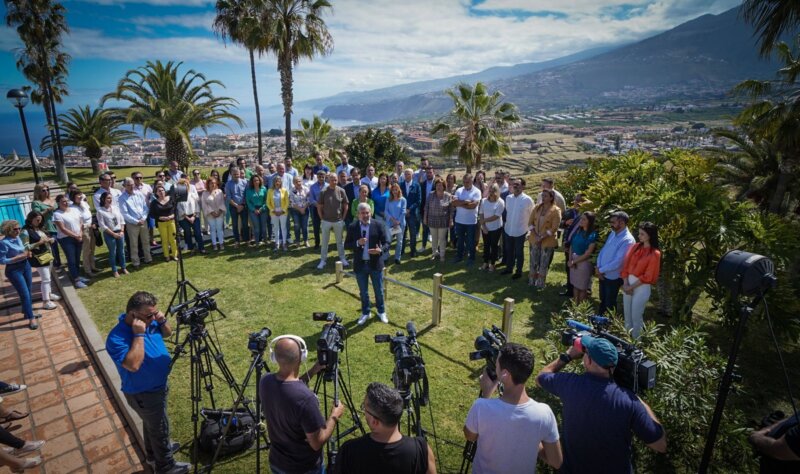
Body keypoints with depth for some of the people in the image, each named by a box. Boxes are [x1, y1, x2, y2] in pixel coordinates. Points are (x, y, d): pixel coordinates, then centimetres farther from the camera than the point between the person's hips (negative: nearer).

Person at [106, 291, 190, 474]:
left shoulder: (150, 321, -10)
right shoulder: (116, 338, -31)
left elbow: (167, 333, 6)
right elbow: (133, 365, -41)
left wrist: (163, 321, -15)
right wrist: (138, 335, -39)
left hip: (159, 385, 8)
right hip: (143, 394, -7)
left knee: (152, 423, 29)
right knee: (160, 428, 11)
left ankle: (154, 453, 51)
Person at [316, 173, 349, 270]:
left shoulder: (341, 191, -5)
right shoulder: (323, 192, -7)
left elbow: (345, 206, 3)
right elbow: (319, 207, 0)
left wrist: (343, 218, 2)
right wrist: (322, 218, -2)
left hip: (338, 221, 1)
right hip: (326, 221, 0)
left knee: (340, 241, 13)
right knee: (325, 241, 9)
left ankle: (342, 258, 27)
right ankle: (323, 260, 20)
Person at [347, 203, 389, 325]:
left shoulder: (378, 225, -6)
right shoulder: (352, 227, -3)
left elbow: (387, 243, -7)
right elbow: (347, 245, -1)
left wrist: (380, 250, -28)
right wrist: (357, 243, -20)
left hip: (375, 264, -1)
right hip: (360, 265, 1)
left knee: (379, 290, 13)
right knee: (363, 292, 14)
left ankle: (381, 312, 34)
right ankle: (365, 313, 33)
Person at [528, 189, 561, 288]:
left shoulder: (555, 210, -10)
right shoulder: (537, 207, 5)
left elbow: (554, 228, -14)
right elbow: (530, 222, 3)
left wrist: (542, 237, -18)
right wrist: (535, 235, -10)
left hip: (547, 241, -4)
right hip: (535, 239, 4)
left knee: (544, 263, 6)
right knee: (533, 261, 11)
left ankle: (540, 284, 17)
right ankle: (532, 282, 24)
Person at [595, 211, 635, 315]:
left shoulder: (628, 240, -24)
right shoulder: (612, 233, 2)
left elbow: (617, 262, -27)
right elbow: (603, 250, 8)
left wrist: (601, 270, -16)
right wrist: (598, 267, -5)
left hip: (613, 277, -7)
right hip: (602, 274, 7)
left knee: (610, 303, 12)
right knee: (602, 300, 23)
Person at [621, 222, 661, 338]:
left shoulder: (655, 254, -13)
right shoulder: (634, 247, 4)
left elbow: (647, 276, -14)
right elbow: (626, 265, 3)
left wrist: (632, 287, -12)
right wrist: (626, 283, -7)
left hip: (641, 287, -6)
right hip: (628, 283, 6)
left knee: (636, 316, 5)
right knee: (627, 314, 16)